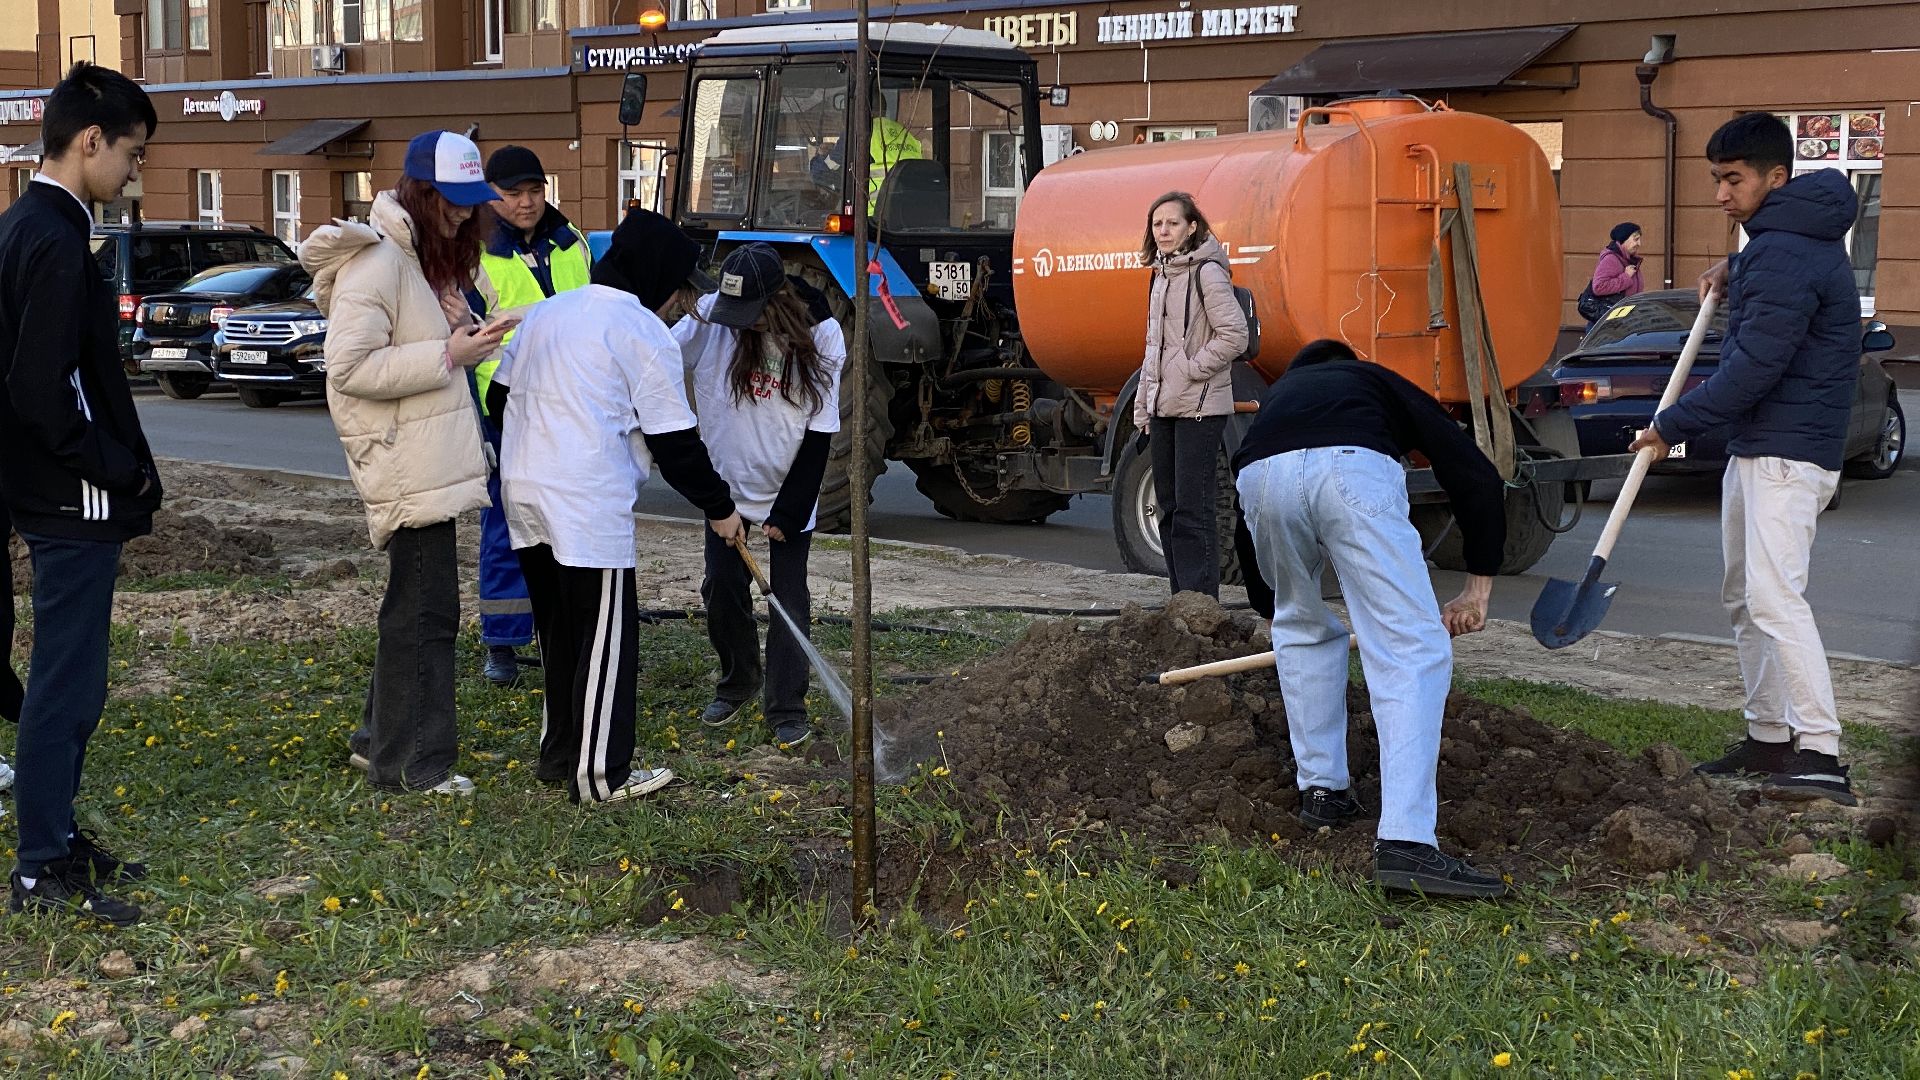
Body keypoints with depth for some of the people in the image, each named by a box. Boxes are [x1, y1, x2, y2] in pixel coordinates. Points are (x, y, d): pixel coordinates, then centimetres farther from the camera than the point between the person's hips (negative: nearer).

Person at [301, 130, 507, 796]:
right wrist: (449, 354, -23)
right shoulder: (376, 260, -16)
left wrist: (460, 330, 4)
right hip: (408, 466, -10)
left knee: (417, 605, 17)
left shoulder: (426, 257, 15)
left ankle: (383, 740, 28)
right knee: (425, 609, -5)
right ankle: (412, 765, 3)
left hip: (432, 459, 10)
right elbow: (350, 365, -23)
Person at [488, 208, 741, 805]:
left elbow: (499, 397, 19)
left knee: (559, 630, 18)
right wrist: (719, 508, 5)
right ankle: (600, 775, 2)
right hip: (590, 505, -8)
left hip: (524, 490, 8)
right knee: (605, 639, -1)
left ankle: (559, 752, 26)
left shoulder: (545, 312, 16)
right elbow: (674, 441, -6)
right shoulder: (644, 334, -6)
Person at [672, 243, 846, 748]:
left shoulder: (821, 337, -17)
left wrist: (789, 512, -14)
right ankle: (738, 681, 30)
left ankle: (787, 708, 9)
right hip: (727, 485, 2)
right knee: (722, 590, 6)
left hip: (791, 493, -2)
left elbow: (819, 434, -13)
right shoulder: (709, 319, -14)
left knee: (789, 599, -1)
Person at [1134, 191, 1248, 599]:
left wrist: (1191, 369, -14)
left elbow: (1234, 335, -17)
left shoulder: (1206, 273, -9)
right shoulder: (1162, 275, 16)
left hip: (1200, 408, -9)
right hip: (1164, 408, 9)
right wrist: (1143, 406, 18)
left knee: (1192, 509, -10)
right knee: (1169, 508, 11)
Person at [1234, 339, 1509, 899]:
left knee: (1303, 629, 31)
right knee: (1412, 653, -4)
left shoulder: (1278, 394, 46)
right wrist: (1478, 586, 29)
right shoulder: (1384, 385, 39)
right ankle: (1405, 842, -17)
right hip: (1355, 471, -3)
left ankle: (1322, 789, 32)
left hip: (1261, 476, 3)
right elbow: (1477, 476, 24)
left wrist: (1276, 605, 65)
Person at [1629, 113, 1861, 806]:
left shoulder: (1785, 257, -20)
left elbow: (1751, 368, -24)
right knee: (1744, 599, 15)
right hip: (1755, 448, 11)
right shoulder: (1787, 234, 13)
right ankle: (1769, 739, 22)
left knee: (1775, 597, -20)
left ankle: (1821, 755, -24)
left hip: (1788, 454, -11)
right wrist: (1734, 271, 19)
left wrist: (1672, 426, -15)